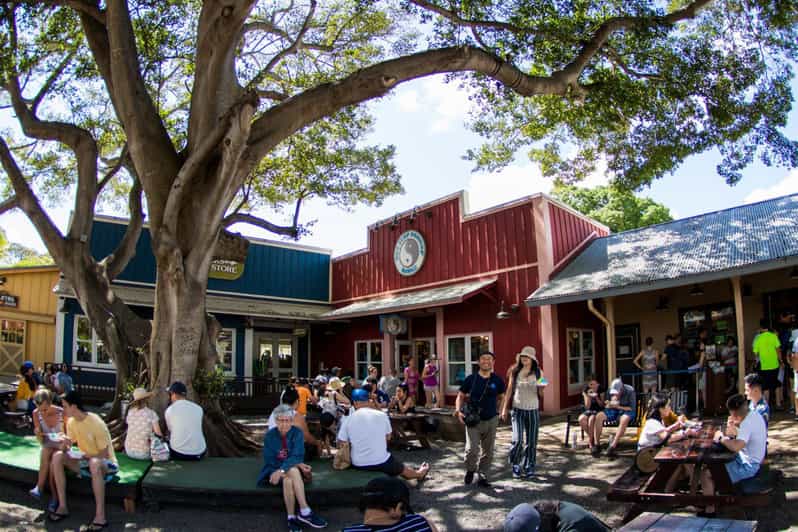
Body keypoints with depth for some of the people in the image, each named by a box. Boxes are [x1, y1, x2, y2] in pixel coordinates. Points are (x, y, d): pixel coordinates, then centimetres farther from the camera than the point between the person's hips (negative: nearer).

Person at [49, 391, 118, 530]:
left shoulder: (96, 423, -23)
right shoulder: (71, 422, -1)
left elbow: (104, 454, -21)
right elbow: (66, 449, 1)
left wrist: (85, 456, -20)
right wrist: (65, 444, -20)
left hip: (106, 464, -8)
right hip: (86, 462, 8)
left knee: (95, 463, -41)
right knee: (58, 456, -12)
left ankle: (100, 516, -38)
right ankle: (63, 507, -10)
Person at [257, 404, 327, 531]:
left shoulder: (297, 433, -5)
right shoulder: (269, 435, -4)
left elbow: (297, 456, -14)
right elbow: (269, 461, -7)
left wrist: (282, 470, -32)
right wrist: (297, 464, -16)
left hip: (293, 470, 1)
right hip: (274, 469, -1)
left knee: (289, 480, -36)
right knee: (293, 471, -34)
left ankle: (292, 517, -29)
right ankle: (305, 512, -33)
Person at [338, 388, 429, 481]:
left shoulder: (348, 420, -9)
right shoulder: (382, 415, -8)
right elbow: (388, 437, 7)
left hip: (358, 465, 1)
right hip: (381, 462, 0)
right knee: (402, 469, 29)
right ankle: (419, 474, 56)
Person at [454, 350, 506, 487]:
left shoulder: (497, 380, 0)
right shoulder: (471, 379, -5)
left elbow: (501, 397, 16)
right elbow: (461, 396, 3)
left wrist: (495, 409, 2)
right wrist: (458, 410, -11)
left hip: (491, 420, 3)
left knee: (488, 451, 10)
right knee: (472, 449, -13)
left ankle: (483, 476, 25)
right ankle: (470, 470, 15)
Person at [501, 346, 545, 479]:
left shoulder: (538, 373, 3)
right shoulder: (515, 372, 2)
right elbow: (509, 391, 6)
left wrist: (542, 387, -16)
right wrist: (504, 408, 3)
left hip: (533, 409, 1)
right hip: (518, 409, -1)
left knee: (531, 441, 5)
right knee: (517, 440, -10)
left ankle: (529, 468, 21)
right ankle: (515, 465, 12)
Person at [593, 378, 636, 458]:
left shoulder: (630, 391, -15)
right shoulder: (611, 391, -4)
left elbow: (632, 408, -14)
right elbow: (607, 407, 3)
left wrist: (618, 407, -24)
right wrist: (611, 402, -21)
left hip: (627, 411, -4)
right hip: (614, 410, 4)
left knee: (624, 419, -40)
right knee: (599, 416, -23)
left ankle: (613, 446, -41)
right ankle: (597, 443, -21)